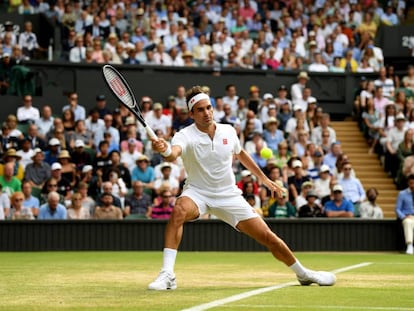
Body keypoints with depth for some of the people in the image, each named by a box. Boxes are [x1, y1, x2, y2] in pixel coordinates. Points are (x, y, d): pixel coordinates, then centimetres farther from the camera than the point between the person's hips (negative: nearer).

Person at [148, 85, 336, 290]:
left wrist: (264, 179, 21)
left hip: (229, 195, 3)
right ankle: (167, 275, -35)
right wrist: (165, 150, -66)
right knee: (179, 210, -38)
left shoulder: (228, 131, -5)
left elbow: (240, 154, 17)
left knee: (268, 237, 0)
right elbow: (173, 154, -42)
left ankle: (303, 273, 25)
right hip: (197, 192, -3)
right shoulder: (185, 136, -18)